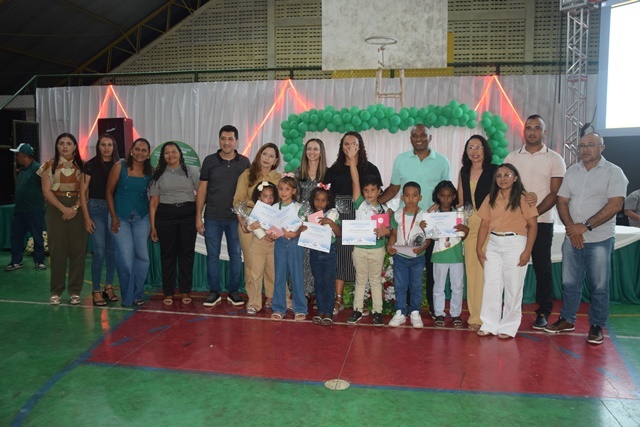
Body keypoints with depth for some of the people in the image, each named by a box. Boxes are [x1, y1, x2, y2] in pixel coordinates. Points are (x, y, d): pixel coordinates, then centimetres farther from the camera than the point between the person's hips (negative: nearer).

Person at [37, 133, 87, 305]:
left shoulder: (82, 166, 7)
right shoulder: (50, 166, 5)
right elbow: (46, 191, -2)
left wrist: (75, 208, -12)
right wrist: (63, 208, -13)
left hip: (78, 209, 1)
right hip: (56, 209, -1)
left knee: (77, 249, 0)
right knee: (57, 249, 0)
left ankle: (75, 291, 8)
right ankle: (56, 291, 9)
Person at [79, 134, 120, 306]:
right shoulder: (90, 165, -1)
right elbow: (83, 192, -2)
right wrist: (87, 217, -7)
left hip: (114, 210, 3)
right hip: (96, 209, -3)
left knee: (112, 251, 8)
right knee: (99, 252, -7)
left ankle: (109, 287, 20)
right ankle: (96, 290, 4)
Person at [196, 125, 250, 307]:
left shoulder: (244, 162, 1)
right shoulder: (209, 160, 1)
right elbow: (202, 189, 3)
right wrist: (198, 216, -1)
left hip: (236, 218, 0)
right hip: (212, 217, 0)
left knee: (235, 255, 7)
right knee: (212, 255, 6)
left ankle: (233, 291, 20)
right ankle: (214, 291, 18)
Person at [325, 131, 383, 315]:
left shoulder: (370, 168, 5)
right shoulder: (334, 169, 12)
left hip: (361, 217, -2)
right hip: (339, 217, 2)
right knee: (339, 256, 2)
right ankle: (338, 299, 8)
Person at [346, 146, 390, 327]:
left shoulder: (384, 209, -1)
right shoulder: (360, 204, -4)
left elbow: (389, 229, 3)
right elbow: (355, 181, -13)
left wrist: (385, 231, -22)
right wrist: (352, 160, -20)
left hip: (377, 248, 0)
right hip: (359, 248, 0)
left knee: (376, 280, 11)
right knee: (360, 280, 12)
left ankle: (377, 311, 19)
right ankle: (357, 310, 21)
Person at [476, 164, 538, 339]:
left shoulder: (522, 198, -3)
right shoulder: (491, 198, 9)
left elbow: (532, 225, -5)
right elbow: (484, 224, 8)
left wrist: (527, 251, -11)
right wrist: (479, 248, 2)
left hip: (515, 243, -4)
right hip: (493, 244, 4)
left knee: (513, 287, 3)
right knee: (490, 285, 6)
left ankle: (509, 327, 15)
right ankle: (489, 325, 16)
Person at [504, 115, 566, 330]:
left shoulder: (554, 159, 2)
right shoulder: (511, 157, 8)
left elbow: (555, 193, -4)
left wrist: (534, 213, -15)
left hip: (542, 222, -2)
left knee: (542, 268, 3)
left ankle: (543, 312, 14)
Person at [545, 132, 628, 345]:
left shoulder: (613, 172, -4)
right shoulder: (572, 171, 9)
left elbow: (615, 205, -14)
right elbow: (562, 201, 6)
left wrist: (585, 226, -17)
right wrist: (571, 228, -9)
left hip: (600, 239, -3)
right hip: (572, 238, 4)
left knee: (599, 286, 4)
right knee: (569, 282, 10)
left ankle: (597, 325, 18)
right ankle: (567, 319, 24)